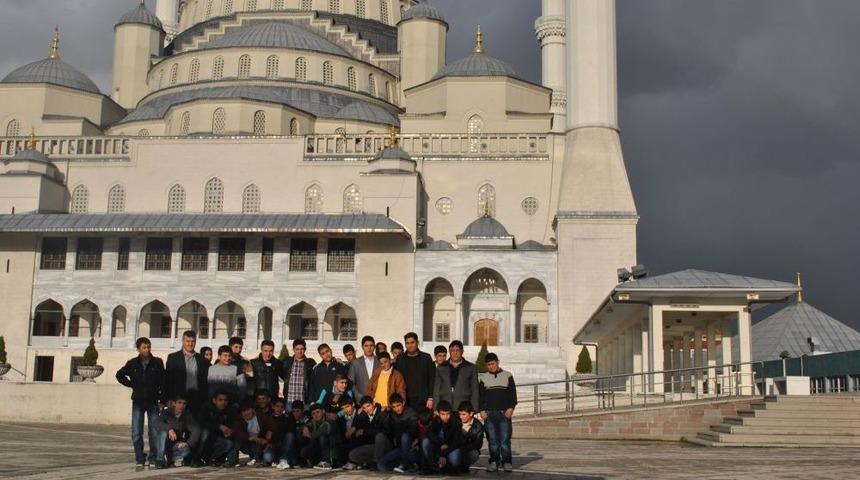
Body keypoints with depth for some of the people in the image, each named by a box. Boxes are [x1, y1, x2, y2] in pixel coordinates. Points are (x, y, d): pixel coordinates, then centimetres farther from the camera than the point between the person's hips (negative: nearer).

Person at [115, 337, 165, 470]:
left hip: (153, 402, -1)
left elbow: (163, 383, -2)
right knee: (136, 433, 0)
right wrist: (131, 385, 6)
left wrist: (162, 400, -6)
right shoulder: (133, 363, 2)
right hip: (138, 402, 1)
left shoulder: (157, 363, -1)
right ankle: (140, 460, 8)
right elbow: (120, 374, 17)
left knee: (154, 433, 0)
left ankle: (153, 459, 10)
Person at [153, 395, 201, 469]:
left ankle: (167, 459, -7)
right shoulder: (167, 413, -8)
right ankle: (160, 460, -21)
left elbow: (196, 430, -15)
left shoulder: (187, 416, -4)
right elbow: (157, 424, -25)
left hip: (177, 445, 1)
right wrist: (169, 429, -42)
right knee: (164, 432, -31)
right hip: (162, 445, -1)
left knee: (186, 449, -29)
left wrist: (188, 443, -30)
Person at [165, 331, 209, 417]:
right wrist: (169, 400, -4)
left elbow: (205, 381, 13)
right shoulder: (173, 358, 5)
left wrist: (205, 399, 5)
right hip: (179, 398, -2)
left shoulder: (202, 359, 12)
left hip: (197, 400, 2)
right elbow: (168, 381, 2)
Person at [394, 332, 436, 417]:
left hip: (422, 400, -1)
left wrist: (430, 398, -5)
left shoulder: (426, 358, 6)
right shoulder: (400, 359, 11)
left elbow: (432, 380, 3)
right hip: (405, 401, 1)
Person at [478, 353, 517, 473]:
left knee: (505, 439, -6)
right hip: (489, 413, 1)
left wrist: (511, 408, -4)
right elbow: (480, 395, 10)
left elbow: (513, 393, 7)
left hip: (504, 413, -1)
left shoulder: (507, 376, 10)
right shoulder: (483, 377, 12)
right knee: (492, 440, -1)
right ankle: (493, 462, 4)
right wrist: (481, 410, -1)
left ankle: (507, 462, 0)